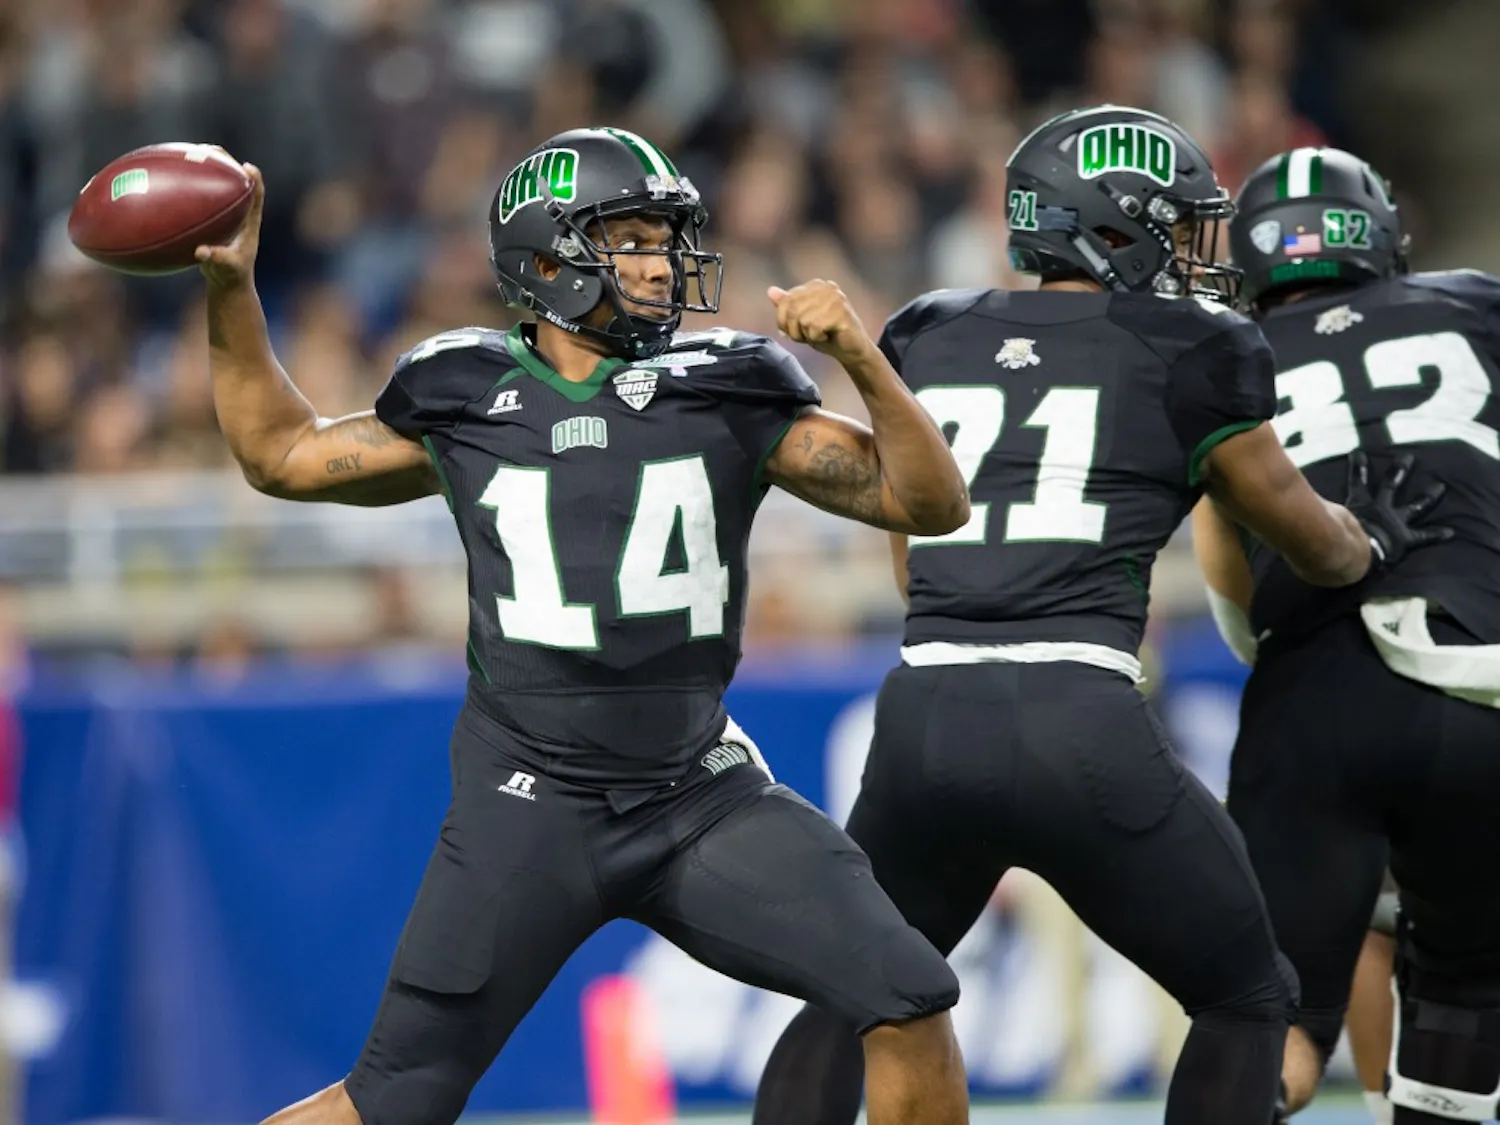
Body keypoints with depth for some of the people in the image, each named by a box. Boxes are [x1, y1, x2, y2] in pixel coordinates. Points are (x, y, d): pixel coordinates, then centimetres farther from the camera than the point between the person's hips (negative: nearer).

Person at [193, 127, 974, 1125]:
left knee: (911, 1002, -12)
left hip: (703, 796, 1)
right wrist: (231, 289, 10)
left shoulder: (728, 391, 0)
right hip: (532, 806, -1)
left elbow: (932, 505, -3)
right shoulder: (466, 402, 3)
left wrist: (862, 358, -17)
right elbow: (280, 453, 18)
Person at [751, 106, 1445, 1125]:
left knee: (843, 1004, 23)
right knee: (1248, 1001, 16)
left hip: (925, 723, 4)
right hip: (1082, 729, -4)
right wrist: (1373, 542, 42)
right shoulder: (1188, 356, 6)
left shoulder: (929, 339, 16)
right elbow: (1321, 547, 20)